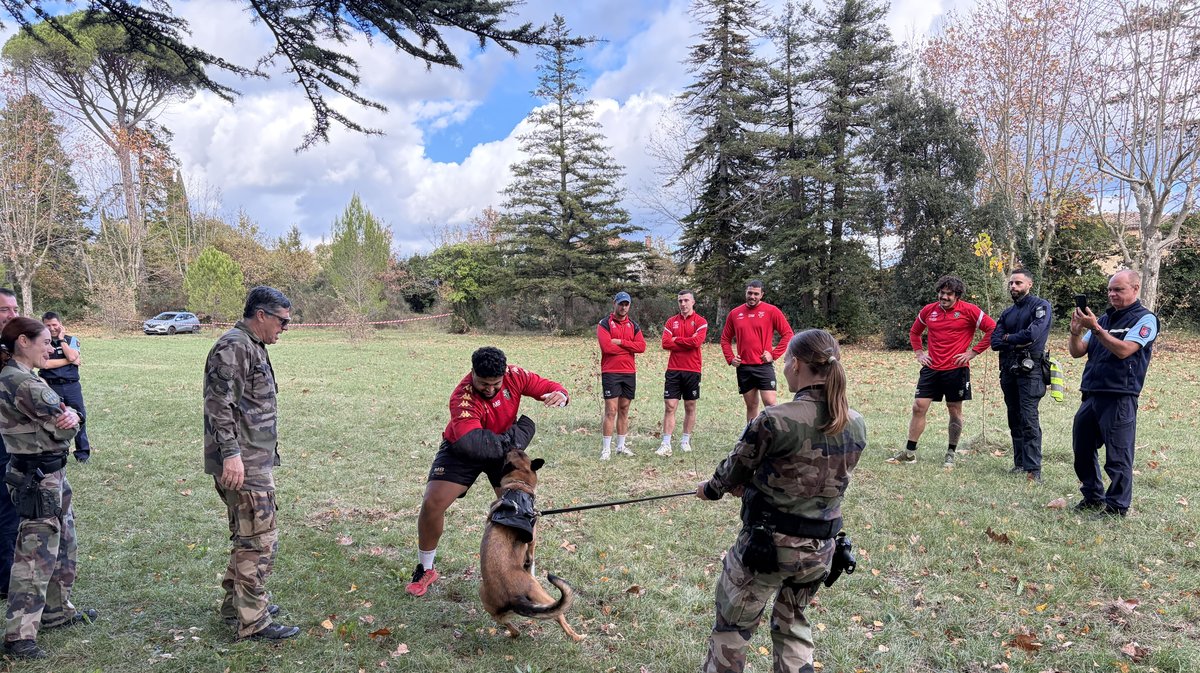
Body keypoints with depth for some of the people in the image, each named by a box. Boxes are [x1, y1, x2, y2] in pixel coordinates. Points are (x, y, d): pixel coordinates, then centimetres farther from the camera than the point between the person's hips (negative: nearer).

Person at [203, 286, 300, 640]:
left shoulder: (253, 346, 16)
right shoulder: (233, 346, -15)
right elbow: (218, 402, -22)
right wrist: (230, 453, -25)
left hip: (256, 461, 11)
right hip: (243, 464, -11)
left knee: (246, 538, 20)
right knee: (259, 541, -4)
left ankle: (235, 603, 33)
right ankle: (252, 621, 5)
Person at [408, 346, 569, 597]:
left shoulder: (515, 376, -22)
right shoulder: (463, 398, -36)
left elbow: (547, 387, -10)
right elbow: (471, 443, -47)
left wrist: (560, 394, -35)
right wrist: (513, 438, -37)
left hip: (505, 450, 3)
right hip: (461, 451, -3)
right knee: (432, 504, -13)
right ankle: (425, 570, 11)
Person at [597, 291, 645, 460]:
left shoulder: (633, 325, 13)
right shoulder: (604, 324, -2)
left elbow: (641, 346, -2)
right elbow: (606, 346, -17)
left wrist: (620, 342, -12)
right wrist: (629, 347, -7)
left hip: (629, 372, 5)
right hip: (610, 372, -5)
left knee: (624, 410, 10)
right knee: (611, 411, -7)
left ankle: (621, 446, 17)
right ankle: (606, 448, -3)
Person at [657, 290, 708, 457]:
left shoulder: (700, 321, 0)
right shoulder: (671, 322, 9)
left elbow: (697, 341, -16)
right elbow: (665, 343, -3)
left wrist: (676, 340, -6)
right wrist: (687, 343, -8)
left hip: (692, 370, -2)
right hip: (673, 370, 2)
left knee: (690, 407, 8)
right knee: (669, 407, -3)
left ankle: (686, 441, 19)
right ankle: (666, 444, -4)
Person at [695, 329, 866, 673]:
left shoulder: (774, 420, -22)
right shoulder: (856, 426, -4)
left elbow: (734, 470, -6)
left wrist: (711, 489, 17)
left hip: (767, 543, -5)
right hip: (820, 548, 6)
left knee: (731, 630, 15)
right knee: (793, 626, 27)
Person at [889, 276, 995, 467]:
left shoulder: (969, 310, -6)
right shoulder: (928, 310, 7)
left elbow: (992, 329, -7)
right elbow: (914, 332, 24)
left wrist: (973, 352, -9)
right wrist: (919, 352, 10)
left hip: (956, 370, -4)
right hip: (931, 369, 4)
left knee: (955, 410, 6)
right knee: (918, 407, 0)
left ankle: (951, 454, 17)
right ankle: (910, 452, 8)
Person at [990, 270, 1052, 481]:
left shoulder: (1041, 306, -2)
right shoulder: (1008, 312, 17)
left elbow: (1033, 333, -18)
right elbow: (995, 342, 7)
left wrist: (1008, 338, -2)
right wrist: (1016, 342, -10)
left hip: (1030, 370, -7)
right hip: (1009, 369, 7)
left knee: (1029, 420, -13)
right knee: (1014, 419, 10)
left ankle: (1033, 469, -13)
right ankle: (1019, 463, 18)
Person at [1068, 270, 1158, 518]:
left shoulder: (1145, 319, -3)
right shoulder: (1104, 318, 16)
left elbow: (1123, 350, -18)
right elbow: (1077, 352, 12)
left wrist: (1095, 328, -21)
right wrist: (1076, 331, -7)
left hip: (1119, 398, -7)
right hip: (1091, 395, 7)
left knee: (1118, 456, -1)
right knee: (1082, 450, 13)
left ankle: (1117, 507, 9)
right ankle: (1092, 497, 26)